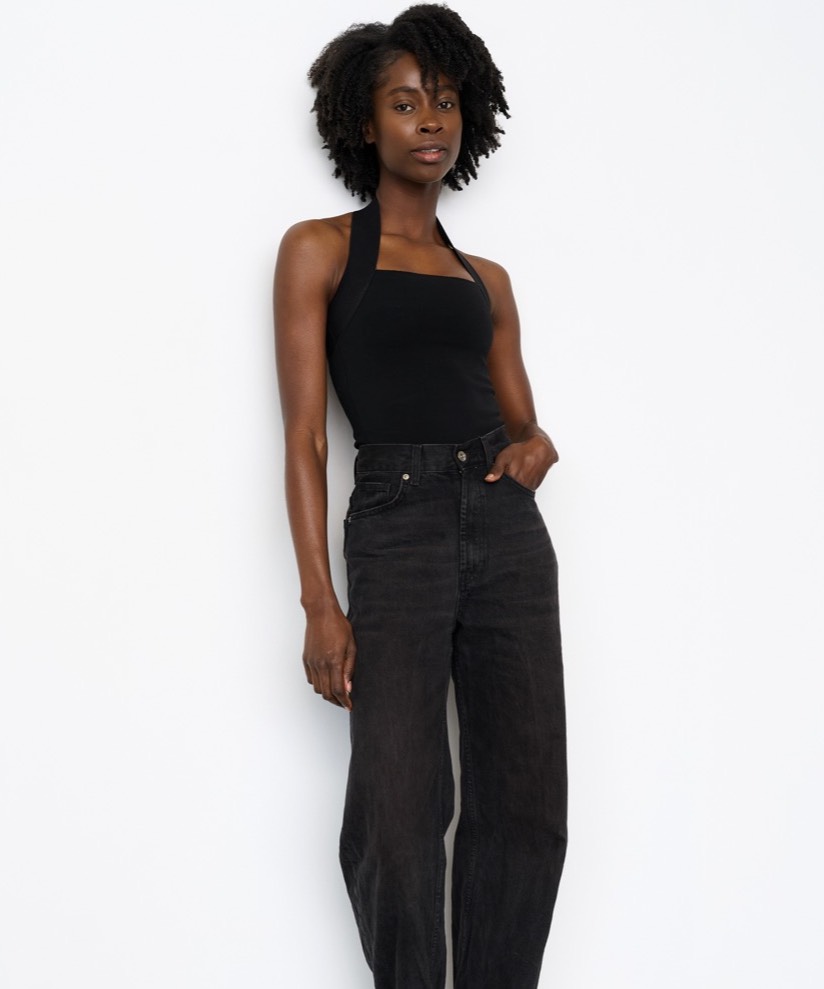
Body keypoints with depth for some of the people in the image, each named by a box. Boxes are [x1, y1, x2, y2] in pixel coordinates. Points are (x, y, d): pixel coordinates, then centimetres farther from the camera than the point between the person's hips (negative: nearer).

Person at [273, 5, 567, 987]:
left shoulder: (487, 279, 18)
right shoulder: (320, 250, 5)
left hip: (509, 531, 4)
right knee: (397, 815, -8)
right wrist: (319, 601, -10)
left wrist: (535, 445, -3)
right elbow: (305, 436, -2)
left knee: (525, 806, 2)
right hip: (395, 529, -4)